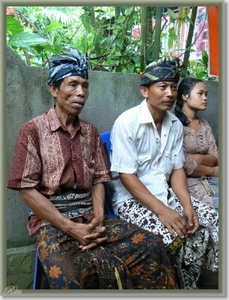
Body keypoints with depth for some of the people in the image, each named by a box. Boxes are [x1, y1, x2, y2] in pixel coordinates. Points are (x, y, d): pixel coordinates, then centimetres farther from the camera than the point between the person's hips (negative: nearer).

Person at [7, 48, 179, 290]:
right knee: (67, 281, -33)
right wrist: (71, 228, -15)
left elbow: (99, 180, 10)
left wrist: (98, 219, -10)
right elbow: (27, 191, -8)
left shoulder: (91, 132, 13)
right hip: (51, 222, -4)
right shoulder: (33, 130, -3)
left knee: (152, 245, -15)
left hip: (90, 217, 5)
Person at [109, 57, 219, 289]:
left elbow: (177, 169, 6)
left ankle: (186, 283, 12)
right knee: (175, 236, -29)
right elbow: (126, 176, -19)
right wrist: (162, 211, -25)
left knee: (213, 223, -7)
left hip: (165, 194, 7)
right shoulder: (127, 122, -16)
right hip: (131, 198, -7)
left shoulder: (175, 124, 4)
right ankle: (183, 286, 2)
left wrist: (187, 205, -10)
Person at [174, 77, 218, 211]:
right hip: (186, 179, -7)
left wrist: (199, 158, -13)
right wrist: (213, 171, -4)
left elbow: (215, 158, 8)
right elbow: (184, 165, -15)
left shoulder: (205, 125, 16)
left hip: (208, 179, 7)